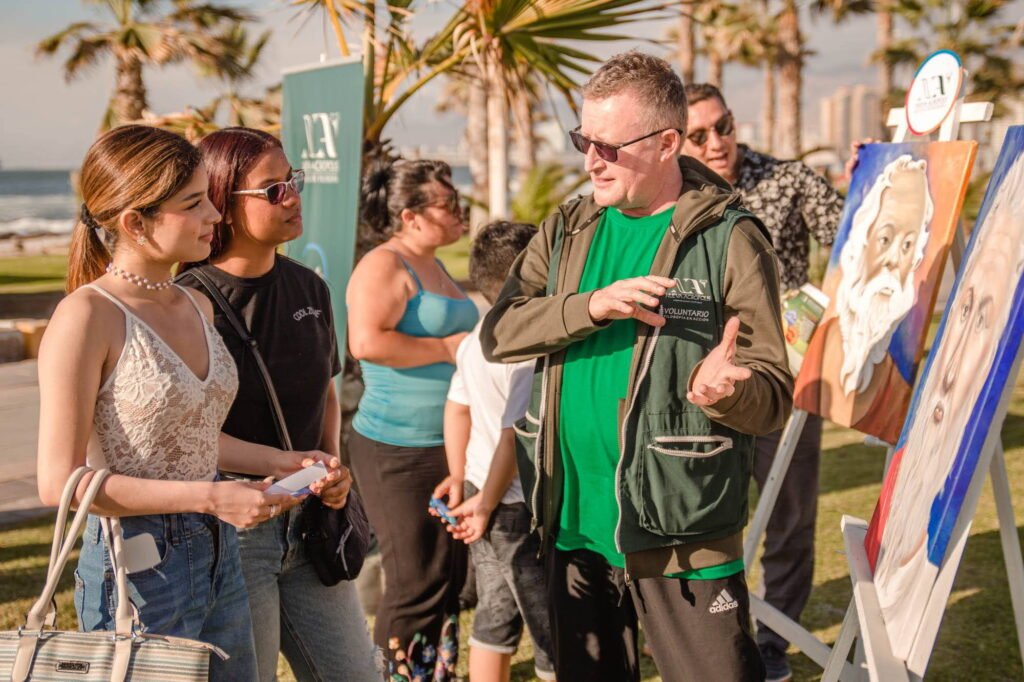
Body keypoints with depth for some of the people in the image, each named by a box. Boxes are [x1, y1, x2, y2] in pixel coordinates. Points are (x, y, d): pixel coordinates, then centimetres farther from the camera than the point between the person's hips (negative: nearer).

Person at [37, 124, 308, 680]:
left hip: (218, 555, 8)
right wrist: (211, 497, -21)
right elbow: (60, 481, -19)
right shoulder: (88, 316, -16)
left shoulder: (196, 307, 8)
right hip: (138, 569, -7)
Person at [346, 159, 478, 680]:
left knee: (449, 578, 14)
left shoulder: (435, 267, 16)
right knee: (418, 586, -7)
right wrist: (447, 348, -18)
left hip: (449, 447, 9)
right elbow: (366, 341, -26)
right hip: (399, 450, -9)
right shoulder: (383, 266, -12)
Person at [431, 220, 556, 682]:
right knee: (554, 630, 3)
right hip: (522, 508, -9)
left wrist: (460, 477, 24)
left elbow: (456, 407, 16)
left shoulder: (475, 341, 7)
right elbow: (516, 434, -21)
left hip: (484, 492, 9)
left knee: (494, 619, 17)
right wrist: (487, 502, -13)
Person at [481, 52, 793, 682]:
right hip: (573, 524, 5)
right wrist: (592, 306, -18)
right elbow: (498, 334, -1)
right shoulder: (568, 230, 9)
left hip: (682, 533, -5)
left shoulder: (729, 240, -8)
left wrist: (720, 390, -32)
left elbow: (773, 396, -9)